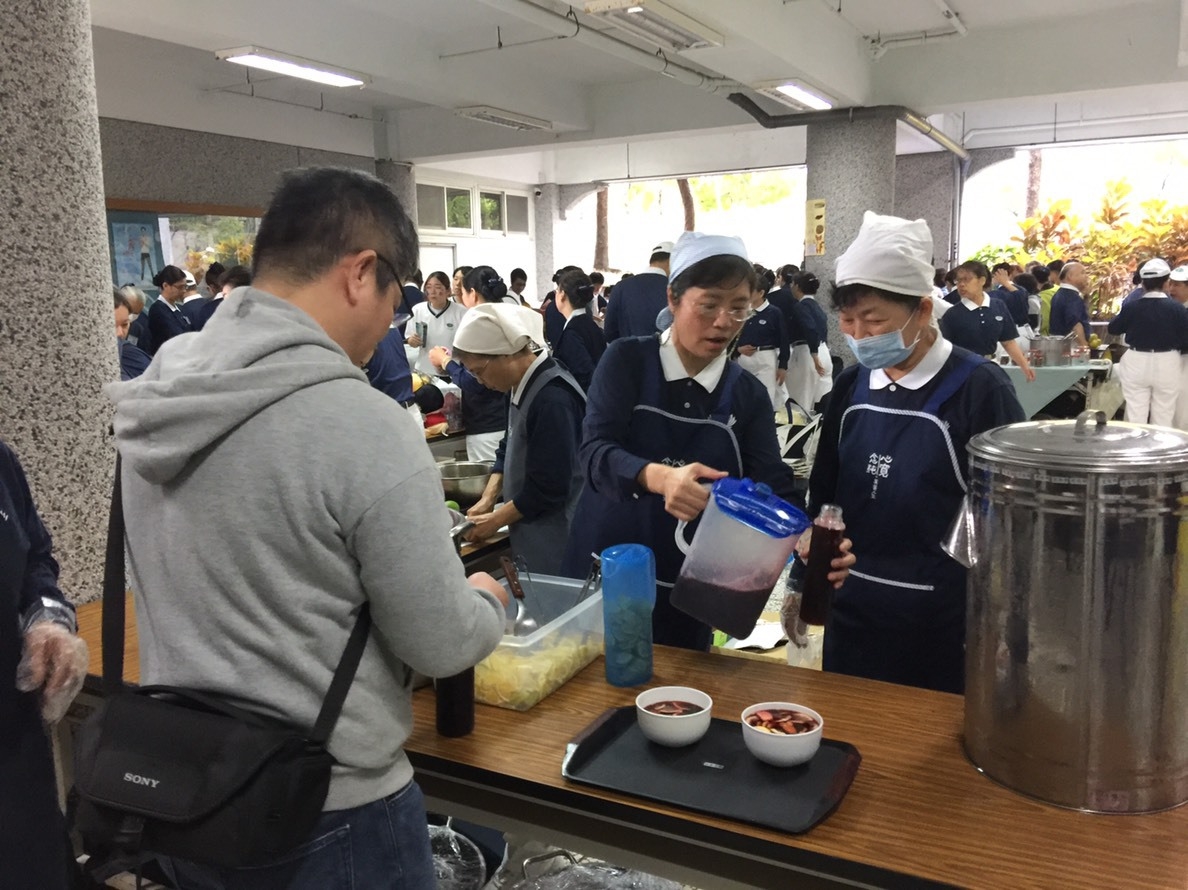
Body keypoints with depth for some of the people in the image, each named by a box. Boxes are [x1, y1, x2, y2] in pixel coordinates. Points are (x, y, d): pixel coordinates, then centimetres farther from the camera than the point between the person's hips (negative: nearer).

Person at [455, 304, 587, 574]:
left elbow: (550, 489, -24)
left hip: (554, 539, -9)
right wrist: (488, 498, 3)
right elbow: (509, 449, 17)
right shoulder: (526, 386, 6)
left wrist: (496, 520, -12)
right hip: (532, 531, 9)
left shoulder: (552, 399, -25)